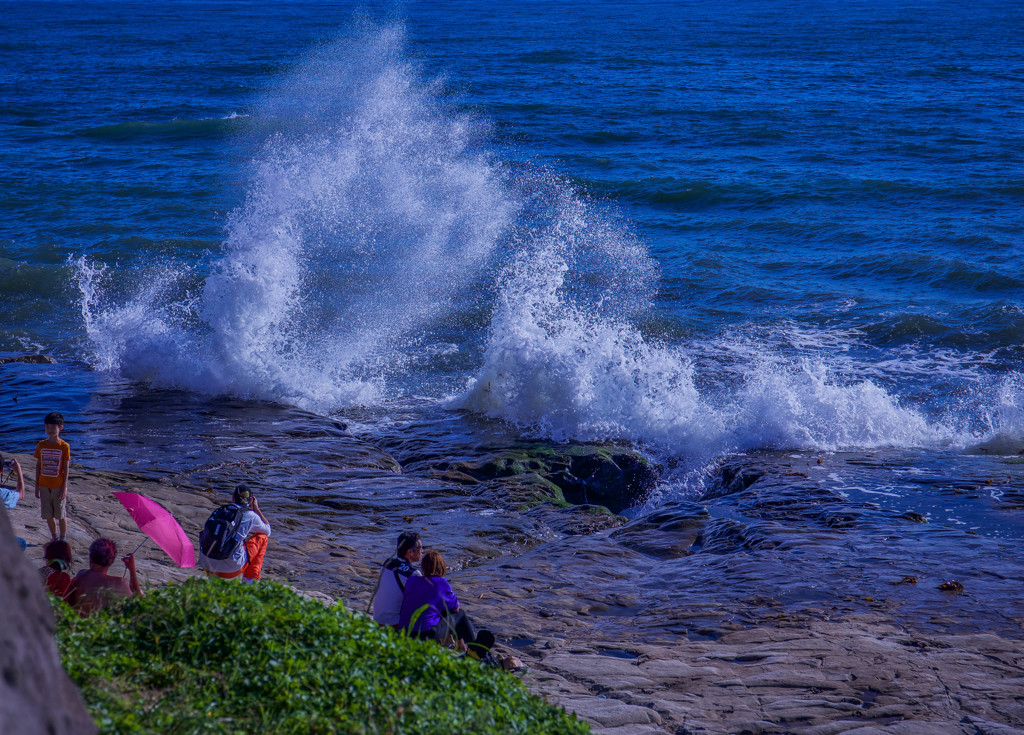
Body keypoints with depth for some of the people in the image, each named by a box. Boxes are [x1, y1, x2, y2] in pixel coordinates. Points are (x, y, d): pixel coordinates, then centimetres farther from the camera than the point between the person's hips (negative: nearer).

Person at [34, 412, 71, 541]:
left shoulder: (64, 446, -8)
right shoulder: (41, 445, 1)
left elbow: (66, 468, -6)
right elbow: (38, 466, 7)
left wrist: (64, 487, -10)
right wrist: (37, 486, 5)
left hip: (58, 486, -3)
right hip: (44, 485, 3)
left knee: (61, 515, 4)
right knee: (48, 514, 11)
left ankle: (62, 539, 18)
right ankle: (53, 537, 28)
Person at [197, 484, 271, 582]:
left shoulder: (219, 511, 15)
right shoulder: (250, 516, 2)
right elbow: (268, 530, 22)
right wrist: (257, 509, 29)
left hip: (208, 566, 5)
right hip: (232, 568, -5)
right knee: (262, 536, 17)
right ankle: (250, 579, 16)